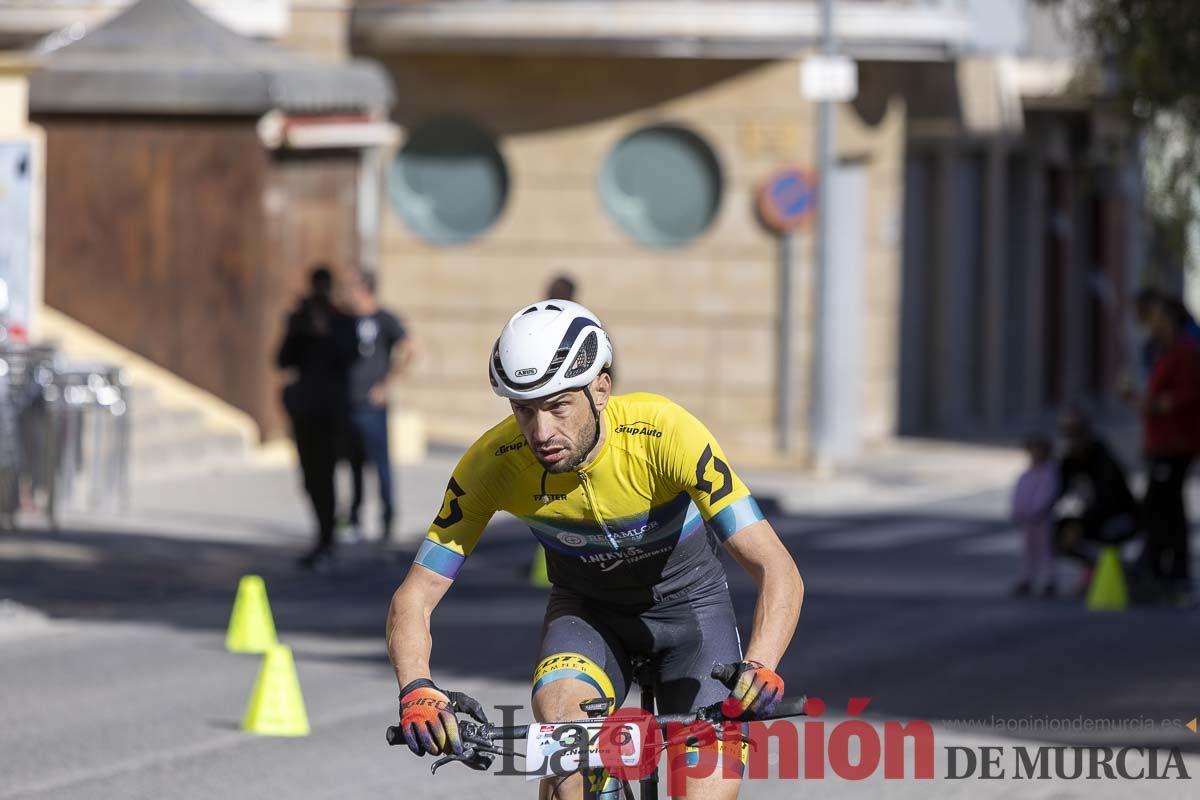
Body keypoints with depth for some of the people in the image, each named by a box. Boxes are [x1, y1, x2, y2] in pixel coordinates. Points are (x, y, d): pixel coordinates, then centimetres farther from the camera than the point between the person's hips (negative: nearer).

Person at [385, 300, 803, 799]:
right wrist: (417, 691, -42)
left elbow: (778, 570, -36)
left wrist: (760, 666, -55)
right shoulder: (494, 462, -27)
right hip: (586, 607, 1)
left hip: (687, 602, -1)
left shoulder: (664, 434, -34)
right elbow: (414, 597, -22)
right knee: (560, 721, -30)